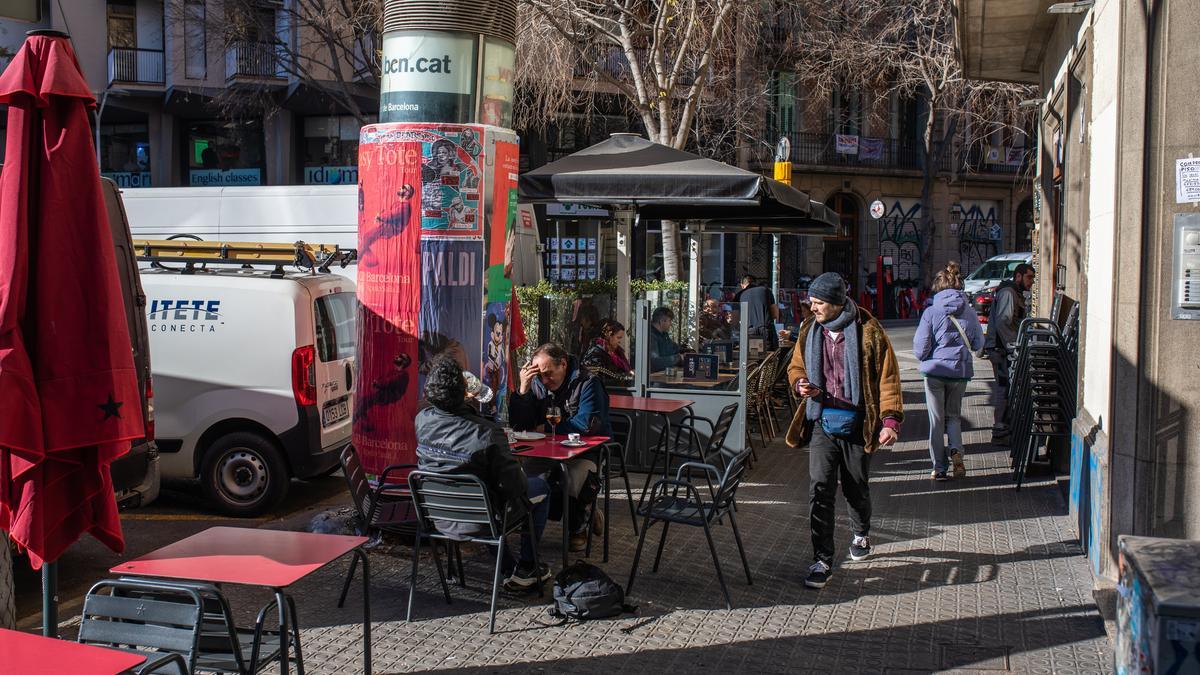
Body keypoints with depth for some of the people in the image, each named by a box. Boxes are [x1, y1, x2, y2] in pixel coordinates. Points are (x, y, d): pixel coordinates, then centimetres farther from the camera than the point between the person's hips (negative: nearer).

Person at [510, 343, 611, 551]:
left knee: (574, 477, -36)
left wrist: (548, 429, -12)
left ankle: (578, 528, -4)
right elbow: (519, 425, 1)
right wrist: (523, 389, -14)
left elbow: (586, 424, -23)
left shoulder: (587, 382, -12)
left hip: (587, 450, -6)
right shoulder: (537, 384, 4)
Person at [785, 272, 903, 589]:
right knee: (819, 491, -6)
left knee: (856, 488, 15)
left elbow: (888, 377, -8)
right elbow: (796, 366, 16)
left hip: (856, 424, -2)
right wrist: (800, 383, -8)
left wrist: (891, 419, -18)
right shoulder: (810, 330, 3)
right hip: (822, 422, 2)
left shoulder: (867, 330, -10)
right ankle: (822, 561, 1)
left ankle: (862, 533, 45)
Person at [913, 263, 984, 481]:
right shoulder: (969, 312, -2)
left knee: (937, 419, 8)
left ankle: (939, 467, 12)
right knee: (953, 415, 19)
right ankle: (956, 451, -6)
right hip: (961, 372, 3)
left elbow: (920, 349, -11)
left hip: (935, 371, -2)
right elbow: (978, 344, 9)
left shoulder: (931, 312, -11)